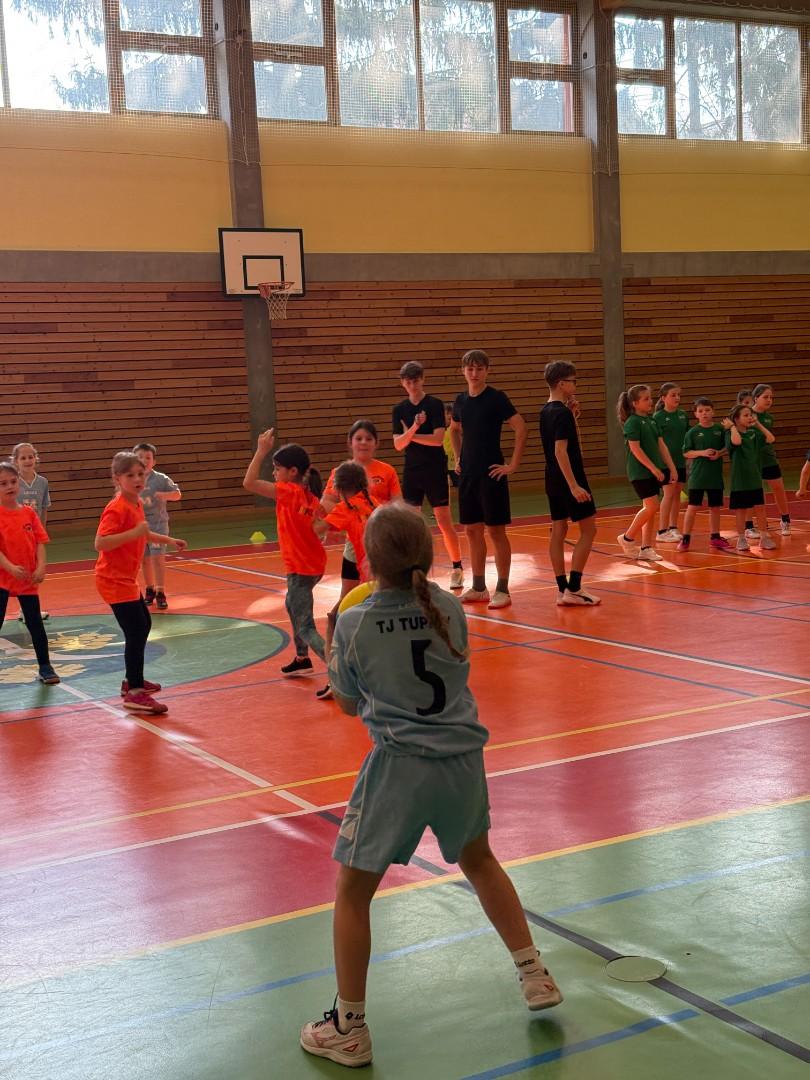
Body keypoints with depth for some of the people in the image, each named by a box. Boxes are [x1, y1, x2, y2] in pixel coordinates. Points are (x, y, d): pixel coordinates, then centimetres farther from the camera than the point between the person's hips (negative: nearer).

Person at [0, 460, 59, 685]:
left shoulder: (29, 512, 2)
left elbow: (40, 542, 0)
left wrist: (41, 567, -14)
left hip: (29, 579, 3)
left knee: (35, 623, 8)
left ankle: (45, 667, 18)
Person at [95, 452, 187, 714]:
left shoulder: (137, 504, 8)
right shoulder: (117, 509, -21)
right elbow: (100, 543, -31)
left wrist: (168, 540, 23)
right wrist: (134, 533, -34)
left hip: (127, 578, 10)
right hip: (115, 580, -10)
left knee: (144, 625, 21)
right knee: (136, 632, -13)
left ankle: (133, 680, 35)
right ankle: (134, 693, -9)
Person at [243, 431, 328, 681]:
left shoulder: (289, 491, -18)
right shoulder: (310, 495, 5)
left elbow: (249, 483, -23)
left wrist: (261, 450, -18)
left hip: (301, 568, -9)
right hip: (314, 563, 9)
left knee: (305, 627, -7)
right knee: (292, 604, 32)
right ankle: (302, 658, 43)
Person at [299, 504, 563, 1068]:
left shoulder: (354, 625, -11)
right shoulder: (451, 608, -2)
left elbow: (350, 704, 5)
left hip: (399, 766, -4)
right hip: (464, 759, 4)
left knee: (353, 891, 11)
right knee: (478, 859, 30)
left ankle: (349, 1028, 16)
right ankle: (535, 975, 35)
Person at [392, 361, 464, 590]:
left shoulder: (435, 405, -6)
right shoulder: (399, 410, 6)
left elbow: (438, 438, -16)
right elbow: (398, 444, -4)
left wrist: (410, 436, -10)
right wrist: (413, 428, -21)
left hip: (435, 471, -4)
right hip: (411, 471, 4)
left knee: (444, 522, -1)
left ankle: (457, 569, 10)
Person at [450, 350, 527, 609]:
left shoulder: (496, 398, -9)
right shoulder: (461, 401, 9)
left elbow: (521, 428, -14)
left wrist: (513, 465, -15)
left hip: (491, 474, -6)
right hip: (468, 473, 6)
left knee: (496, 530, -2)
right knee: (472, 530, 10)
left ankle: (502, 590, 5)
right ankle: (478, 588, 19)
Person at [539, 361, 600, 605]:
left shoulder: (546, 411, 10)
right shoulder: (562, 413, -17)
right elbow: (560, 451, -23)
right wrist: (574, 486, -26)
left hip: (554, 481, 9)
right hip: (569, 479, -9)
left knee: (558, 531, 8)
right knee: (588, 530, -3)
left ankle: (563, 590, 10)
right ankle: (573, 589, -6)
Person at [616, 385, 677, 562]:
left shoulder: (651, 420, 12)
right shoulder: (632, 422, -12)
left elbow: (661, 445, 13)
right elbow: (635, 448, -18)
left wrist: (671, 467, 8)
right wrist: (653, 468, -19)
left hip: (654, 471, 8)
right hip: (640, 472, -8)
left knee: (650, 509, 7)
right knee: (651, 506, -12)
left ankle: (646, 548, 11)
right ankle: (627, 538, 3)